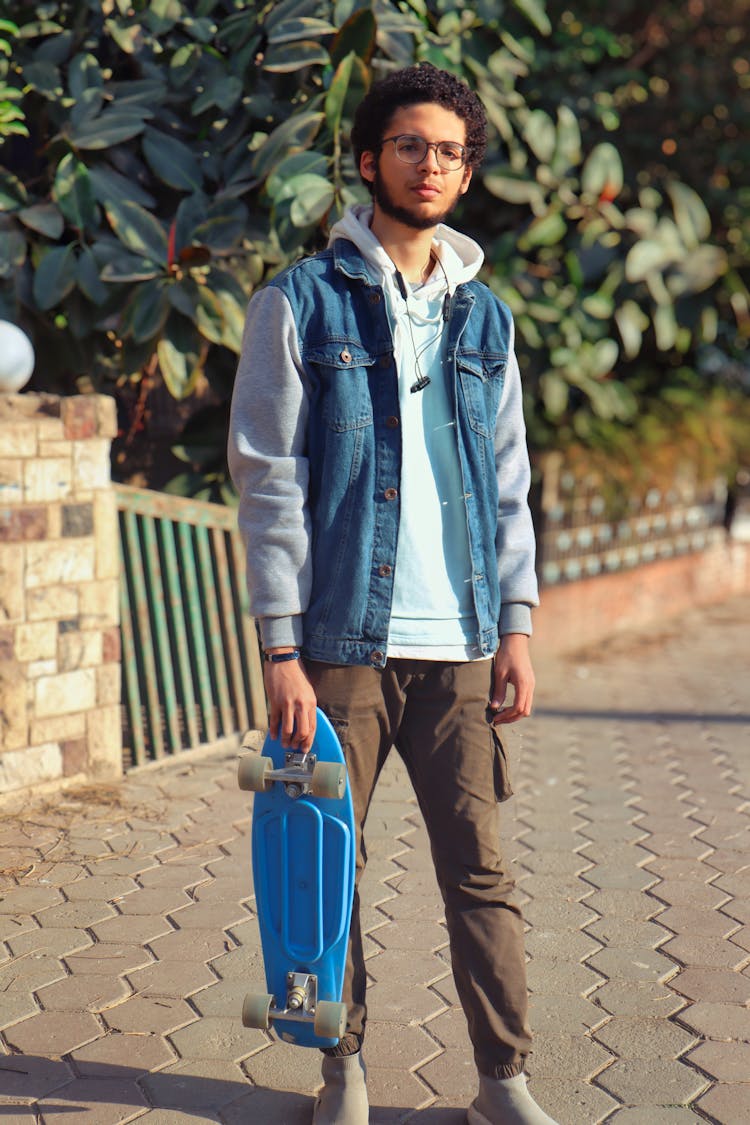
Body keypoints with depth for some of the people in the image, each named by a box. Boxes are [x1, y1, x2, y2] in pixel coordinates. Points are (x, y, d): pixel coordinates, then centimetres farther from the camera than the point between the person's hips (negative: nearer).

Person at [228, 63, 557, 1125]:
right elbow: (267, 480, -3)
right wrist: (281, 648, -9)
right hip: (341, 641, -2)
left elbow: (508, 485, 15)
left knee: (481, 869, 3)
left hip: (460, 645, 3)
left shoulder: (484, 316, 14)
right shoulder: (301, 303, 1)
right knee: (330, 866, 6)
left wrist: (516, 624, 5)